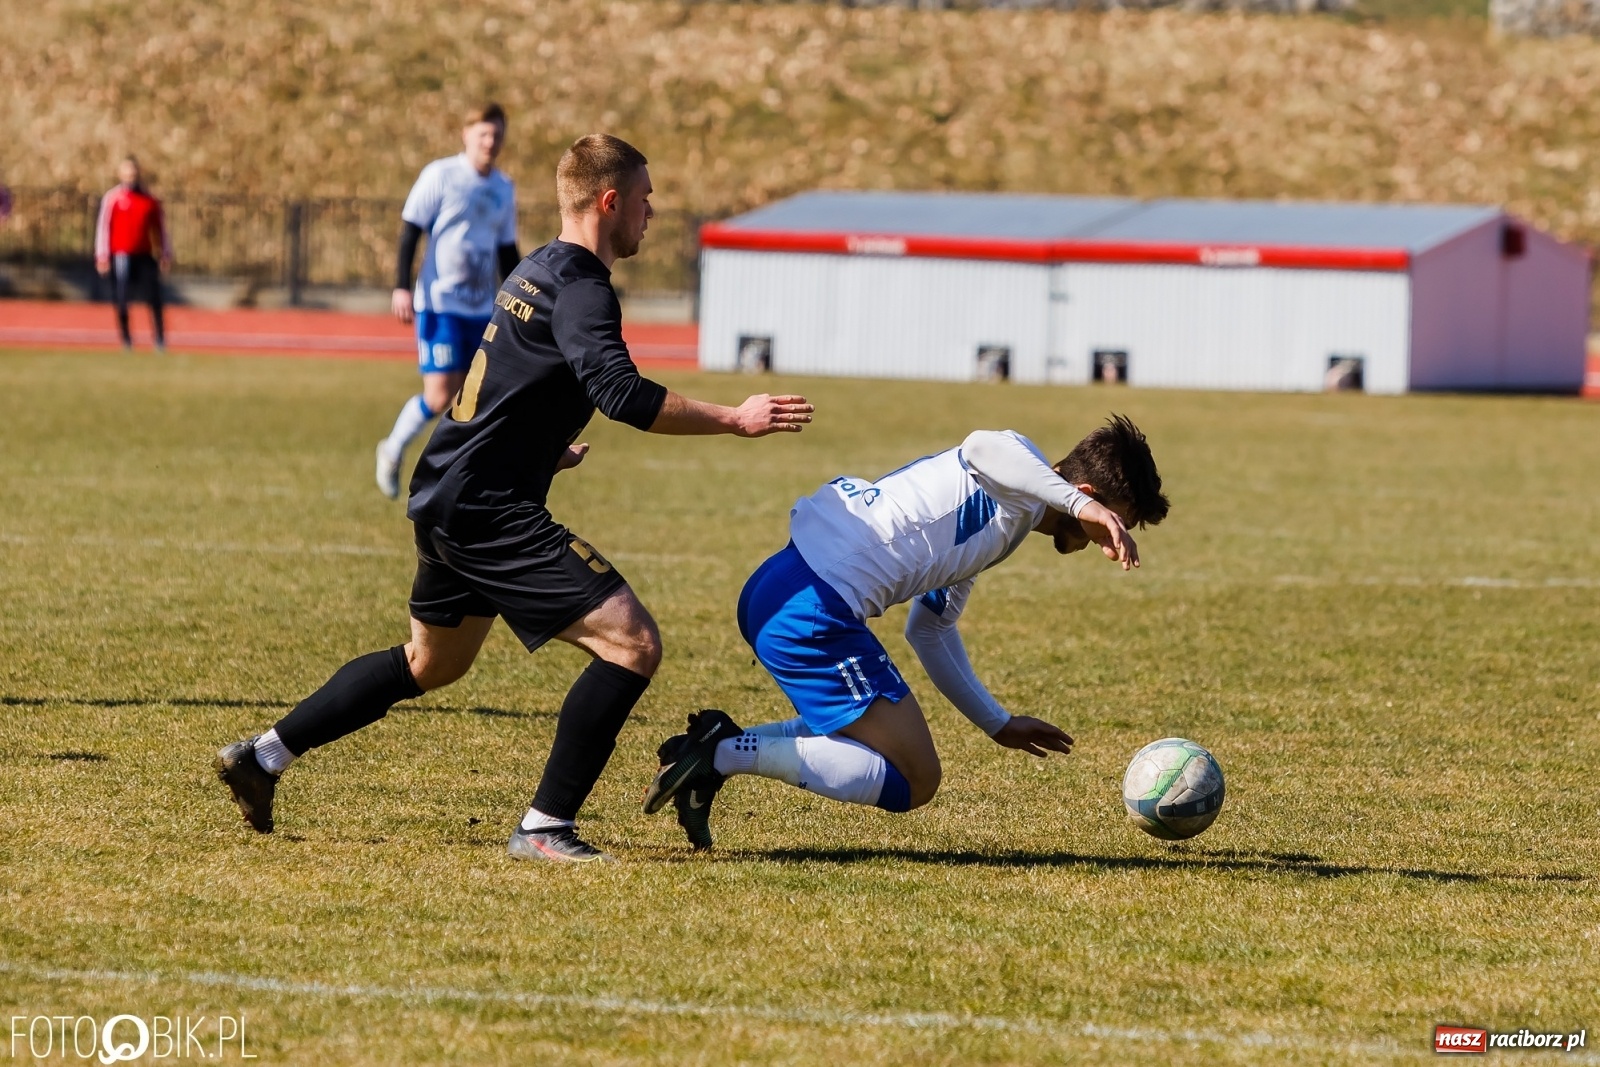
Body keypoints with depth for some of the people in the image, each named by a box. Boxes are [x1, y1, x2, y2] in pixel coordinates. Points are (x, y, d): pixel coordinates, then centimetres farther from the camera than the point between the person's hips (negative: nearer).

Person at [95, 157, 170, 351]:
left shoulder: (149, 200, 11)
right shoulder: (112, 198, 1)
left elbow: (160, 227, 16)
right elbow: (103, 226, -2)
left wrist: (166, 254, 10)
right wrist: (102, 256, -8)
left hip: (144, 255, 3)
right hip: (121, 255, -3)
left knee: (154, 298, -5)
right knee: (122, 300, -1)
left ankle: (160, 341, -1)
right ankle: (126, 341, 8)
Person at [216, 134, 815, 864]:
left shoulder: (538, 272, 16)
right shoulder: (580, 288, -16)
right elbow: (621, 393, -29)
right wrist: (735, 420, -26)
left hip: (446, 498, 11)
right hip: (490, 510, -11)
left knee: (431, 663, 29)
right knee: (631, 643, -14)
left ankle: (263, 757, 34)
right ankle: (545, 827, -11)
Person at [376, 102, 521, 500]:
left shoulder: (504, 189, 11)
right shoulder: (440, 176, -6)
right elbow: (410, 230, -6)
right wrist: (402, 288, -14)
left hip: (483, 308, 6)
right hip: (440, 303, -6)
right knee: (440, 395, -12)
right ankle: (392, 451, 12)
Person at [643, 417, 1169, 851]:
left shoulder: (993, 520, 26)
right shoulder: (1024, 482, -3)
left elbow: (930, 629, 35)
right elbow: (984, 449, -30)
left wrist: (998, 723, 37)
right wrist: (1080, 505, -34)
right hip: (814, 610, -10)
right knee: (912, 782, -3)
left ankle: (721, 745, 14)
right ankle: (730, 752, -7)